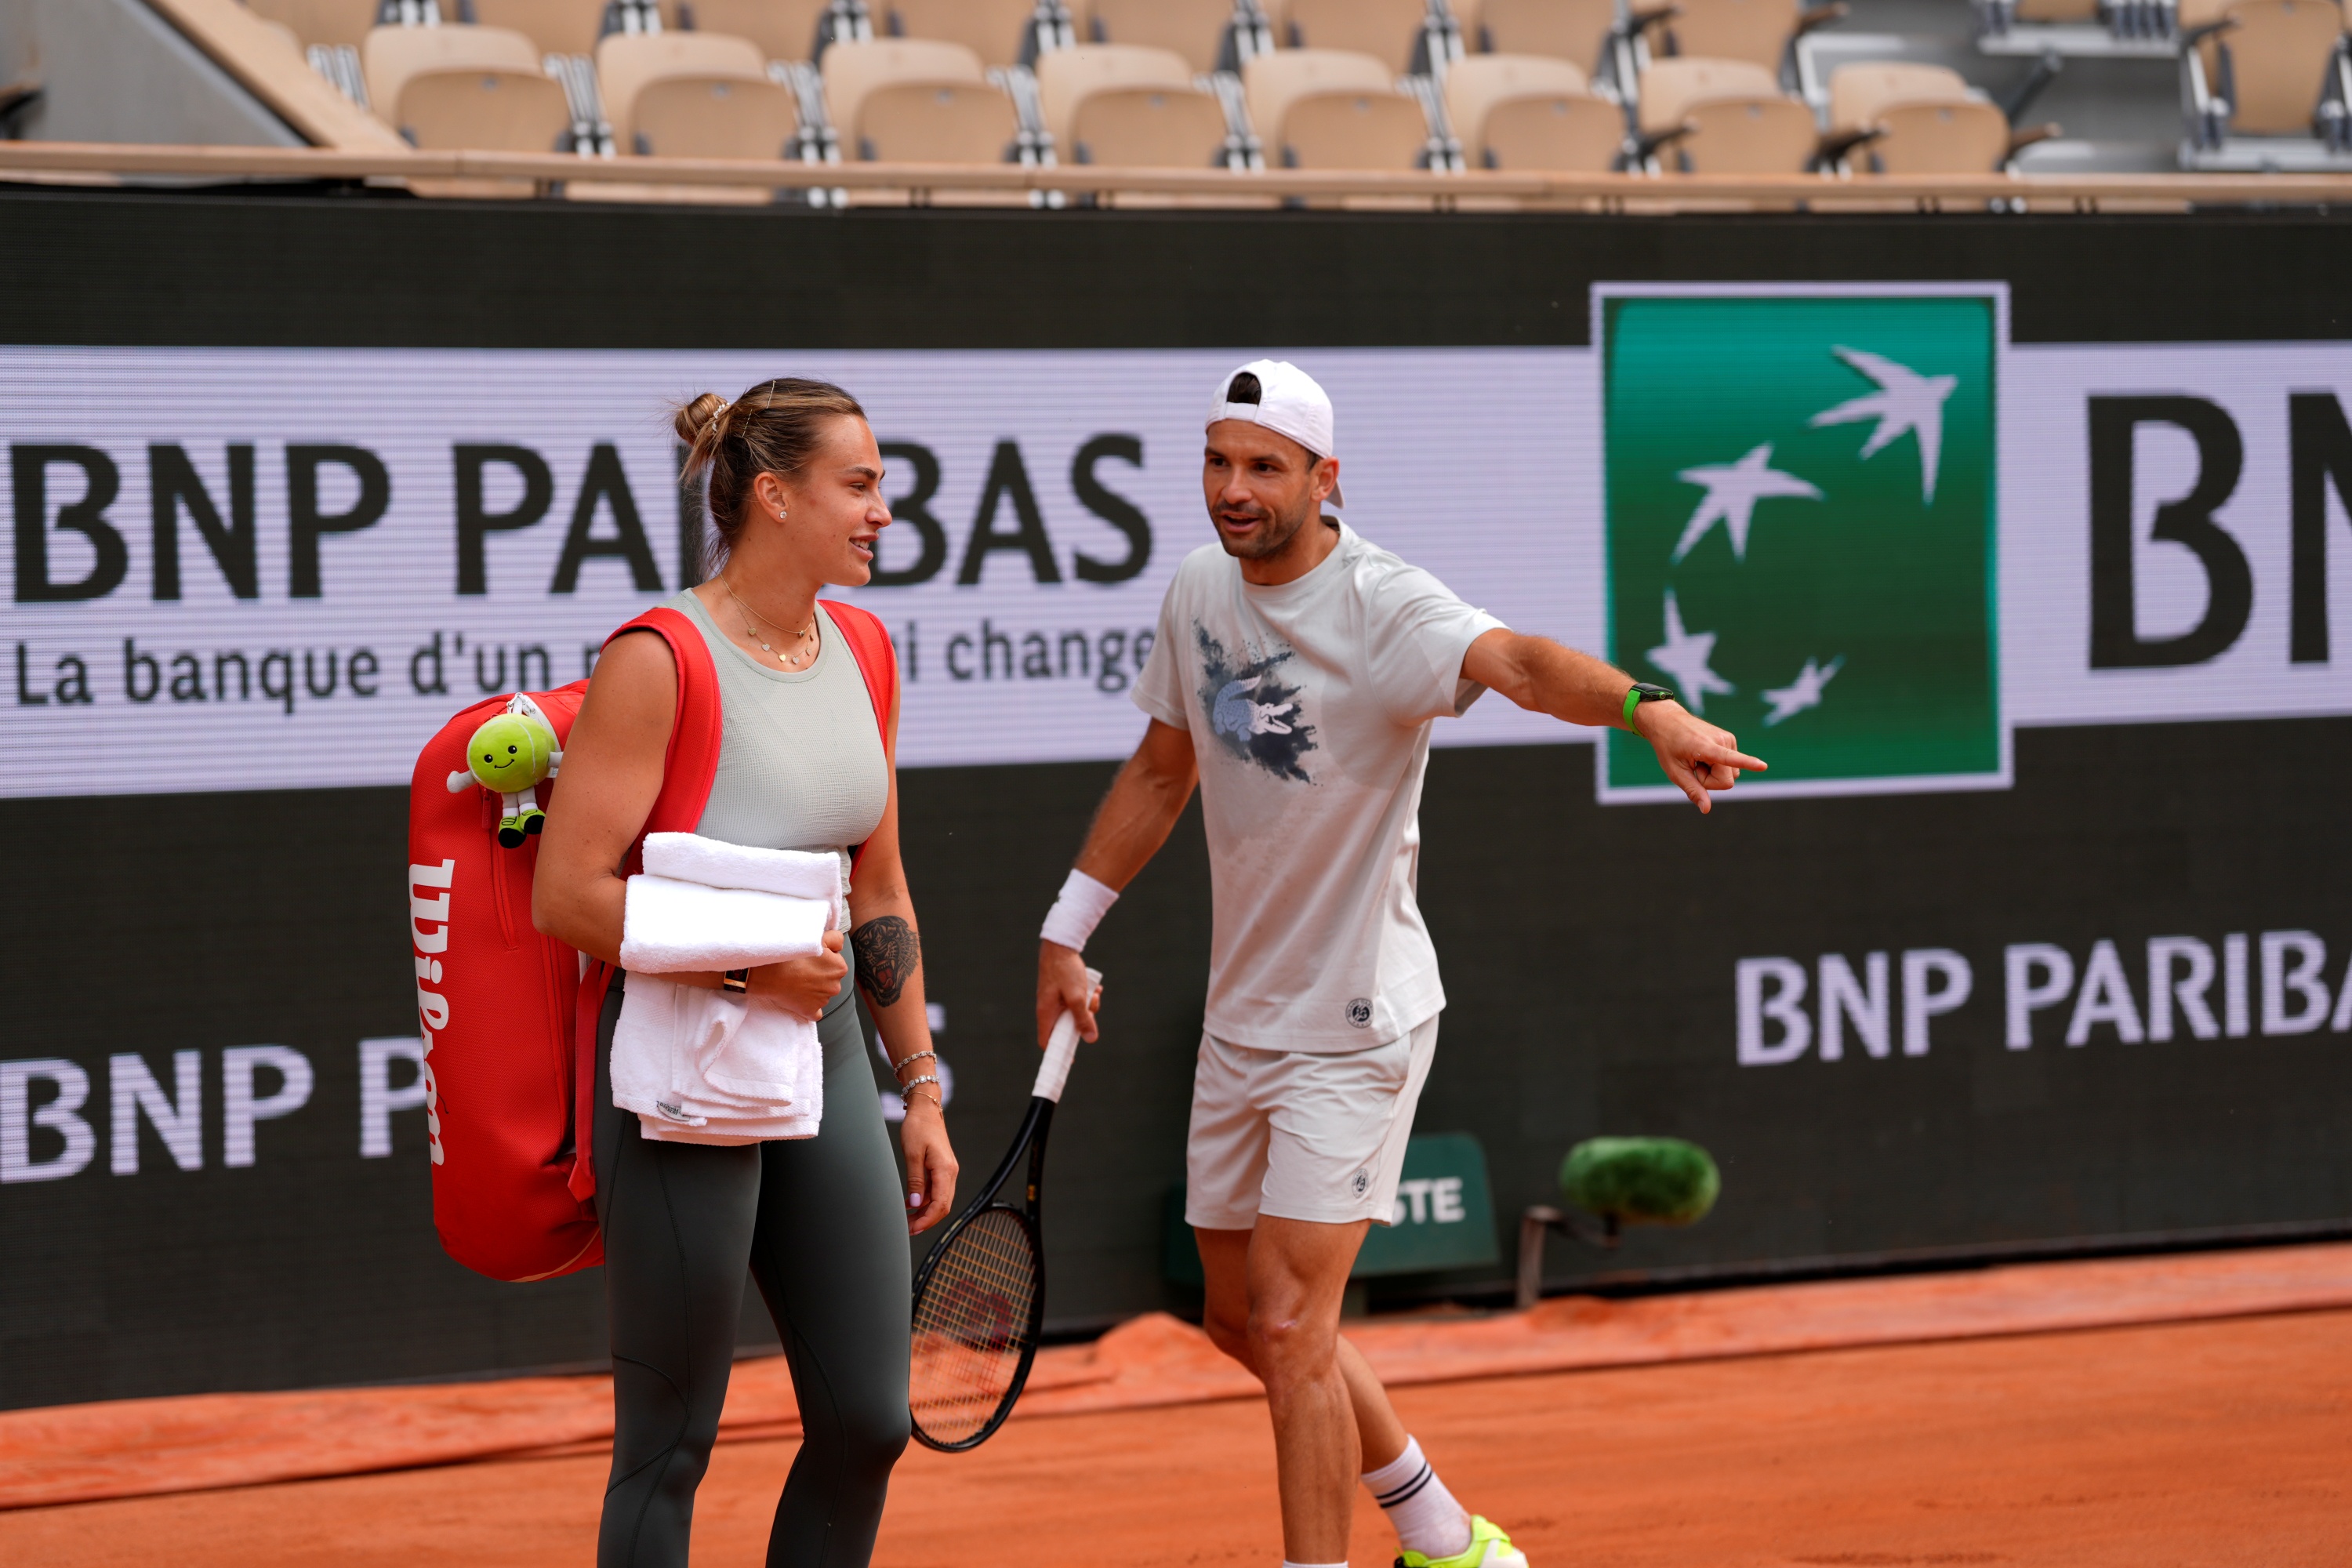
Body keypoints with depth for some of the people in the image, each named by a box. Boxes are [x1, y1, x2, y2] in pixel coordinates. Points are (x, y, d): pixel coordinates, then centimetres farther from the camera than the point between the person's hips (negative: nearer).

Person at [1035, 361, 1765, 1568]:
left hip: (1355, 1026, -8)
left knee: (1290, 1330, -14)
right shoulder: (1199, 591, 2)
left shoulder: (1382, 606, -21)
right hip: (1240, 1017, 8)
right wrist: (1068, 931, 19)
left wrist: (1651, 708, -61)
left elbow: (1516, 663, -42)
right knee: (1241, 1319, 16)